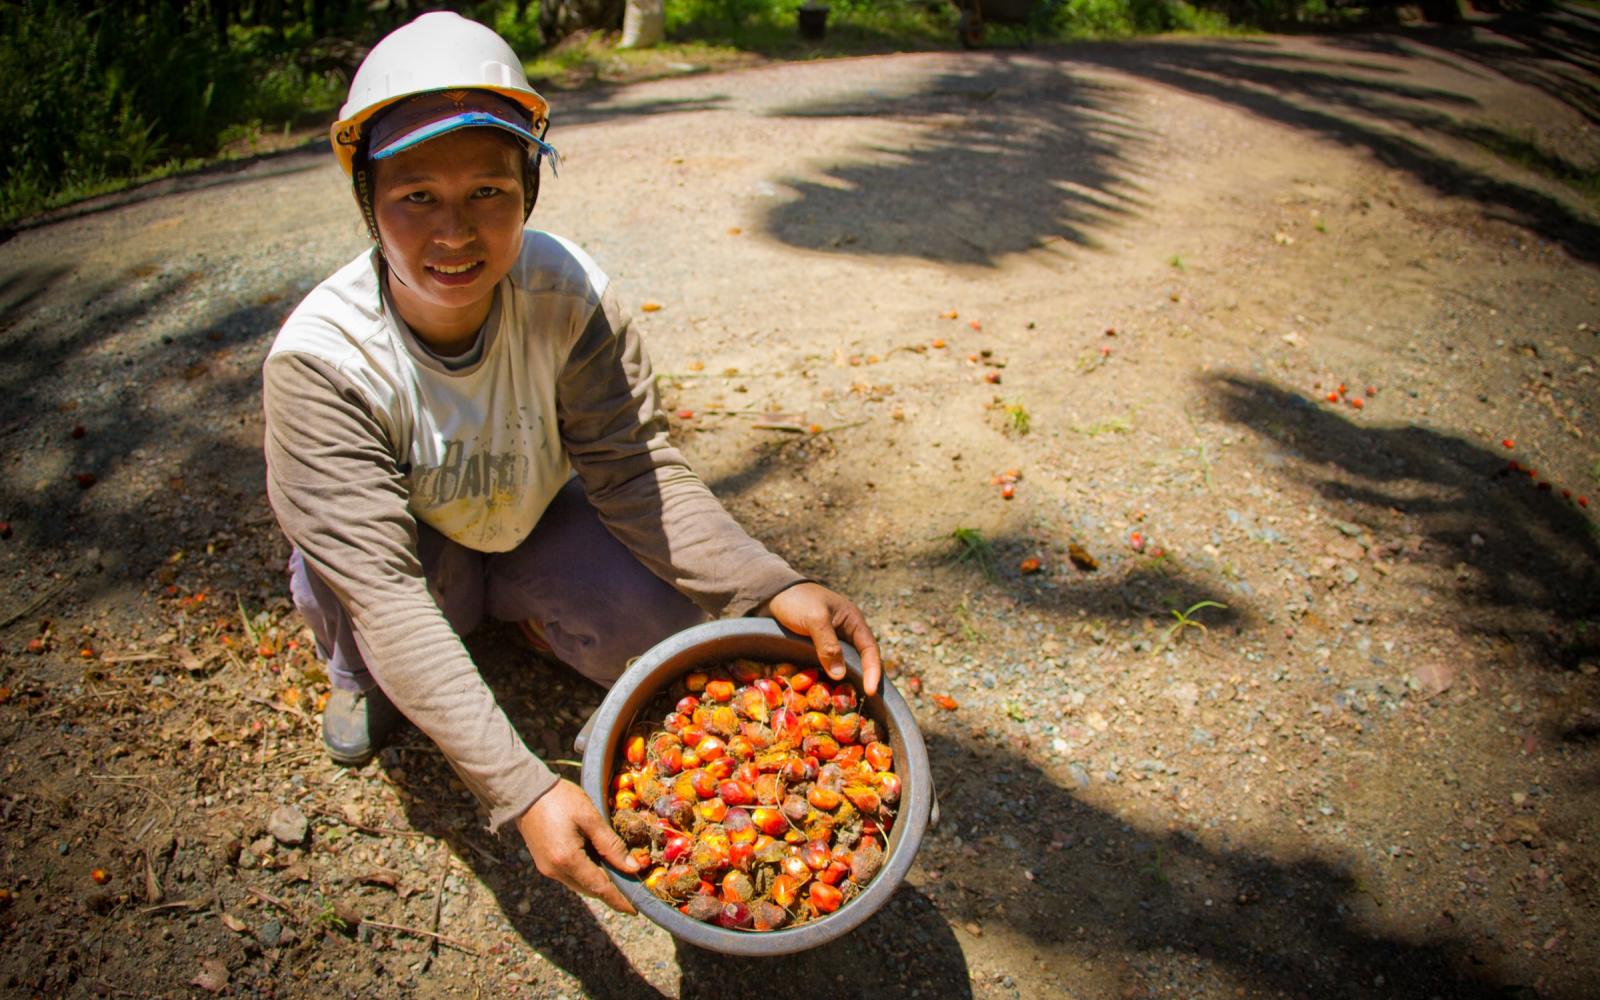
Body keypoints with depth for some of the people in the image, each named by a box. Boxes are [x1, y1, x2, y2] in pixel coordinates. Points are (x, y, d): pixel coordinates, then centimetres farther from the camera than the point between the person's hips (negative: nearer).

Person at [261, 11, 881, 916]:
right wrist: (521, 789, -51)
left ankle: (534, 616, 10)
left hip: (539, 526, 2)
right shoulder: (321, 358, -35)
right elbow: (383, 589, -40)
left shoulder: (568, 292, -28)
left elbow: (634, 467, -24)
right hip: (415, 557, -1)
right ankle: (364, 676, 3)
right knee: (334, 567, -35)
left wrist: (772, 588, -42)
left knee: (671, 628, -25)